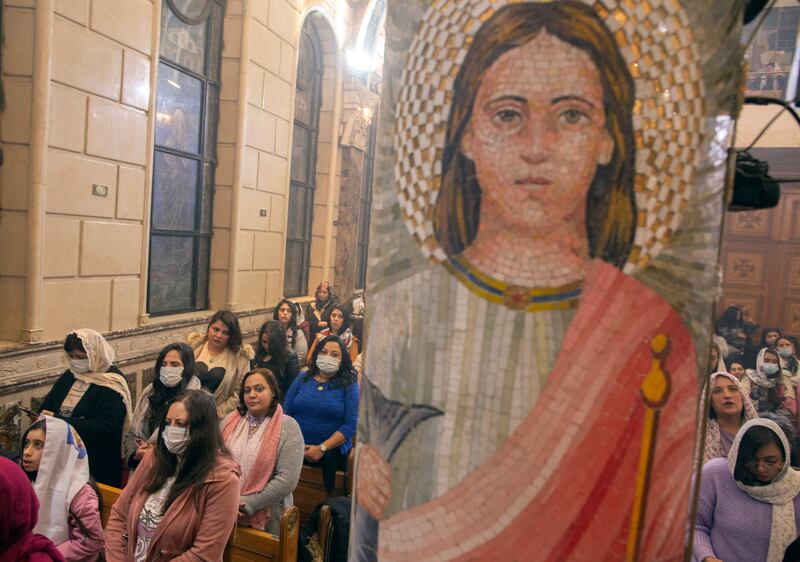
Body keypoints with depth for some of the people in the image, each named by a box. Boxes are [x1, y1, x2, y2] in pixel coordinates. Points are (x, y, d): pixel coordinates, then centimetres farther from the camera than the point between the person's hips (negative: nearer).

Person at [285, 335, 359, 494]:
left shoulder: (349, 385, 0)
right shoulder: (303, 378, 10)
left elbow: (351, 423, -7)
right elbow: (286, 413, 6)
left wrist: (322, 448, -13)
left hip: (332, 452, -2)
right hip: (296, 449, 2)